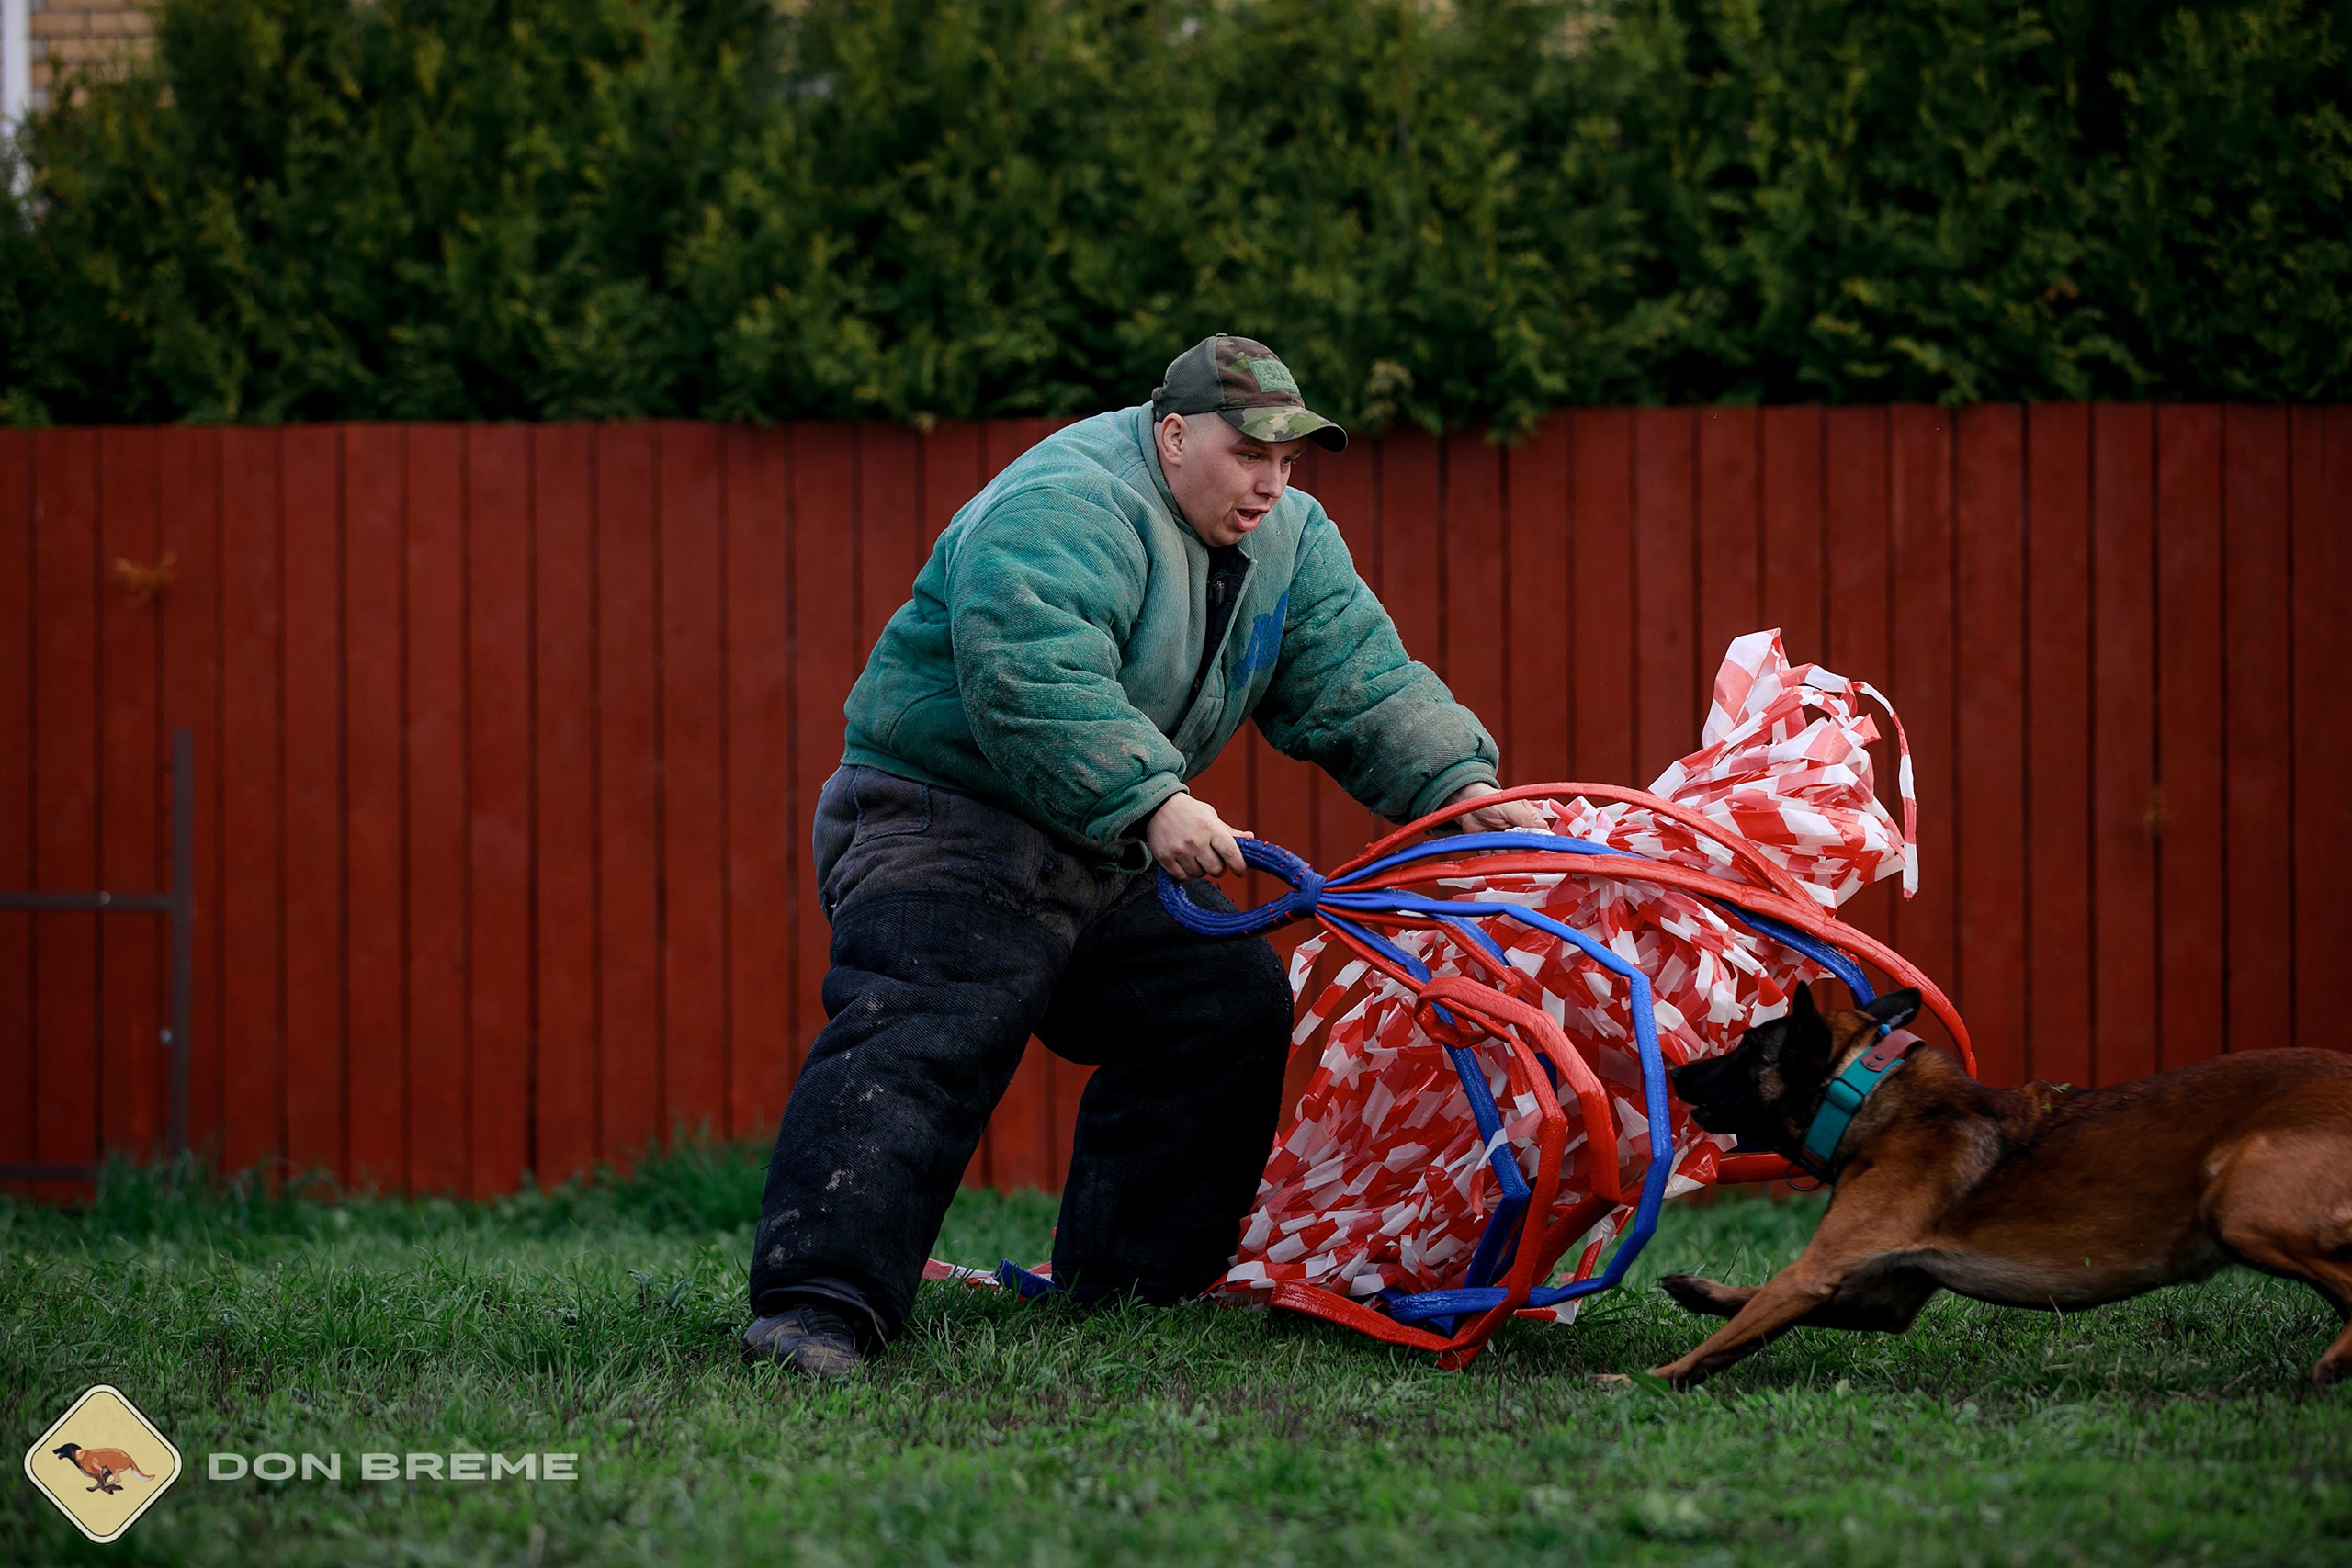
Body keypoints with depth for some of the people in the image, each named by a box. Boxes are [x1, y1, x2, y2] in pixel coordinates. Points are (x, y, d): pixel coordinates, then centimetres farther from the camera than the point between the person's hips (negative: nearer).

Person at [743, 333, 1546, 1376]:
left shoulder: (1289, 541, 8)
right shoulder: (1064, 509, -22)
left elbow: (1360, 684, 4)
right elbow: (1033, 679, -35)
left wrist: (1456, 784, -11)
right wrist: (1150, 801, -40)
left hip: (1113, 861, 9)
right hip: (947, 819, -9)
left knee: (1233, 1007, 6)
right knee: (926, 1040, -25)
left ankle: (1126, 1284, 13)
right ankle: (818, 1305, -35)